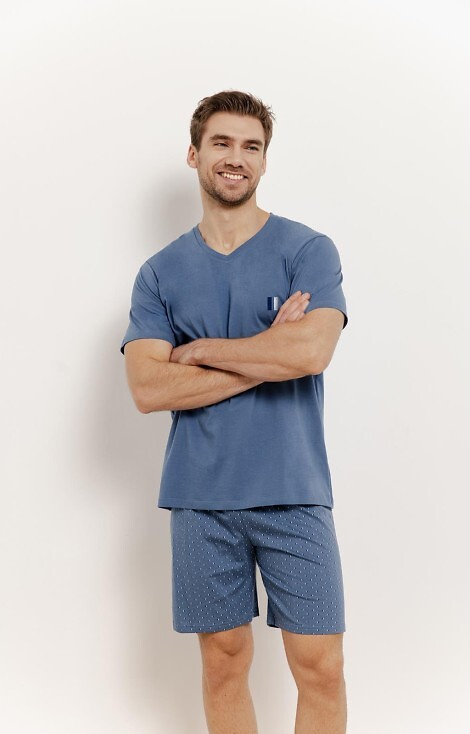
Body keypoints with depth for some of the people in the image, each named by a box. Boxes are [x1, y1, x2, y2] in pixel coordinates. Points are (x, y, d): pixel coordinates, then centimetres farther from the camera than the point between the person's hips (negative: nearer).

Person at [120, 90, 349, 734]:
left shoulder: (309, 250, 0)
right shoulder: (160, 273, 6)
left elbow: (310, 350, -17)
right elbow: (148, 389, -6)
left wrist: (196, 350, -7)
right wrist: (267, 355, -11)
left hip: (294, 493, -1)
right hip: (200, 499, 2)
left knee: (321, 669, 1)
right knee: (224, 662, 12)